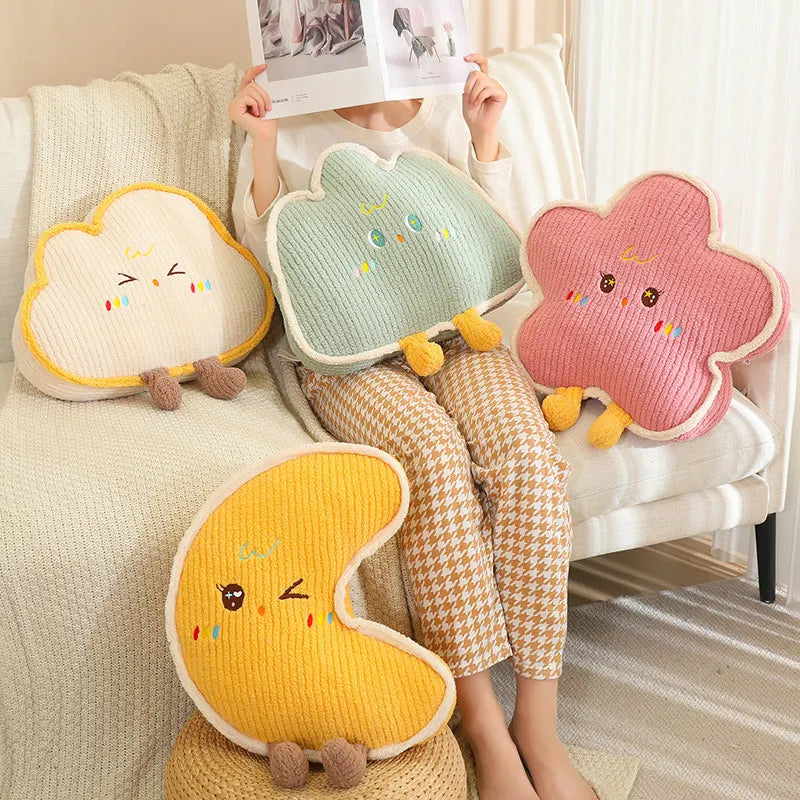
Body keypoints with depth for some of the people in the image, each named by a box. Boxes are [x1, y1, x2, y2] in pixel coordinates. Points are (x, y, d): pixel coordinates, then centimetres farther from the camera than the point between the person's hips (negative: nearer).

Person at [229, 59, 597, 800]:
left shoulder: (444, 113, 14)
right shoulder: (292, 124, 6)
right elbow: (267, 254, 2)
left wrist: (485, 135, 1)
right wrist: (262, 147, -10)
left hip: (453, 331, 3)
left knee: (526, 454, -29)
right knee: (436, 456, -35)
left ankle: (538, 724, -22)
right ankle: (484, 730, -26)